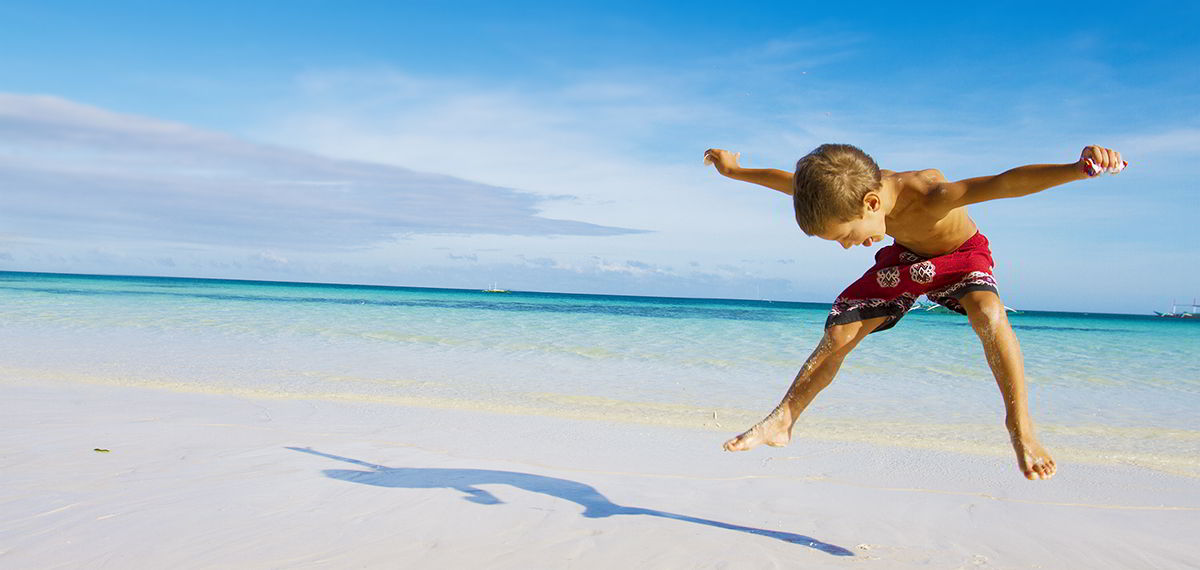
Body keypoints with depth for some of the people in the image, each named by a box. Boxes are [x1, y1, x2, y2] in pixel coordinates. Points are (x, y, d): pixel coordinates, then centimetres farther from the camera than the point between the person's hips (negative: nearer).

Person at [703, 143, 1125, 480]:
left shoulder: (928, 196, -44)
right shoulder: (844, 192, -27)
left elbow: (1004, 183, -57)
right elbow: (787, 180, -8)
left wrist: (1079, 169, -74)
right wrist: (734, 171, 7)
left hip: (960, 254, -4)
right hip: (904, 259, 4)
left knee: (988, 315, -35)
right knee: (838, 334, -5)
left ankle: (1020, 425, -18)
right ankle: (782, 421, 7)